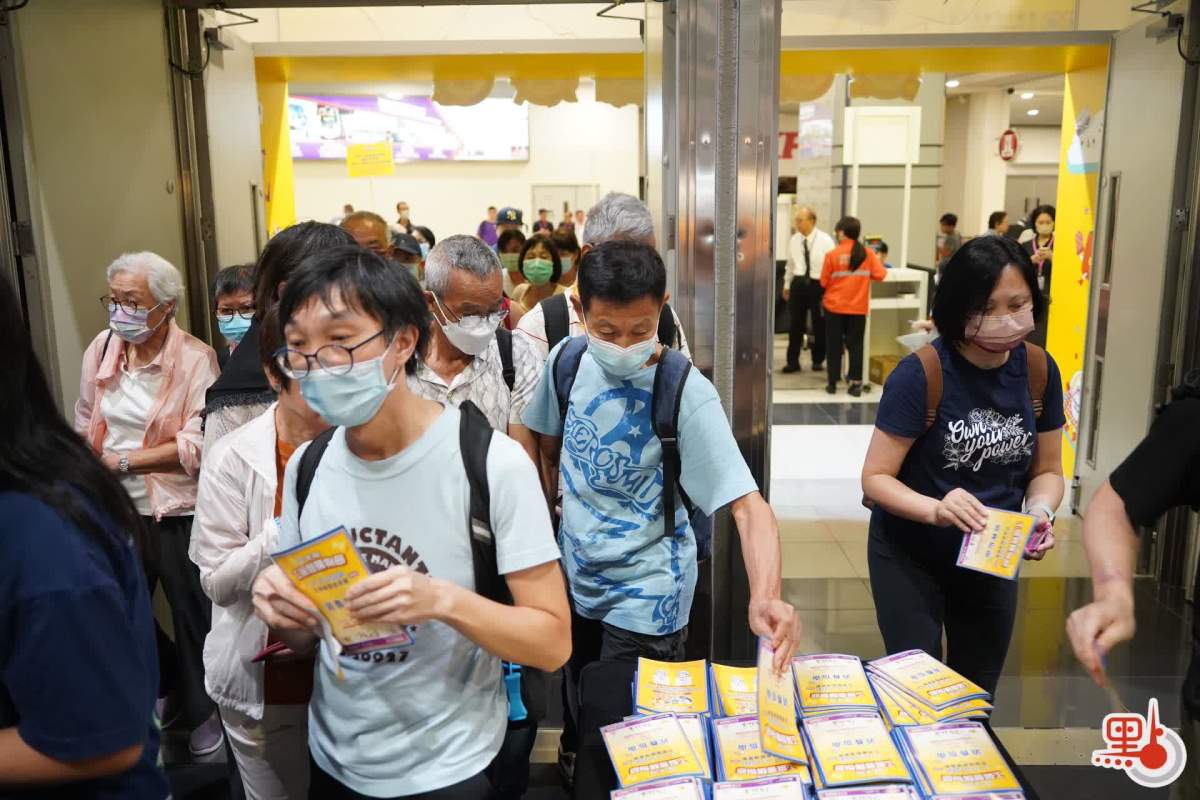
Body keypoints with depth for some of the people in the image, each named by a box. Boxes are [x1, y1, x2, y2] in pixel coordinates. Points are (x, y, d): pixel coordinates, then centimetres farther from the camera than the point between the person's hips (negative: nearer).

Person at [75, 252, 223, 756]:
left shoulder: (195, 359, -15)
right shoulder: (100, 349, -1)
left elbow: (196, 445, -19)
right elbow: (84, 426, 8)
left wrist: (123, 461, -15)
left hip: (176, 514, -5)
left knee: (191, 616, 10)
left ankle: (204, 709, 33)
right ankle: (166, 688, 45)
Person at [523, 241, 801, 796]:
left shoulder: (686, 393, -24)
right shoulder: (567, 360, -10)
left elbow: (747, 504, -30)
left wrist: (764, 596, -46)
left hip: (644, 593, -5)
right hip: (575, 578, 5)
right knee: (581, 725, 24)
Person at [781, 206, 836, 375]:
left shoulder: (825, 240, -8)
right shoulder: (794, 240, 4)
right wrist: (787, 285, 16)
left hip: (818, 284, -3)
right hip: (799, 283, 3)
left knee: (819, 324, 9)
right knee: (795, 324, 4)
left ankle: (818, 360, 23)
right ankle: (792, 361, 11)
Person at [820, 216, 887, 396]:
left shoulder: (832, 254, -9)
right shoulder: (868, 254, -2)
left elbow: (824, 282, -5)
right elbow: (881, 274, -5)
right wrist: (864, 275, 11)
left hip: (834, 306, -1)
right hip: (858, 308, 2)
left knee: (834, 345, 9)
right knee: (855, 344, 9)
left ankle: (832, 382, 15)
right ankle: (856, 383, 6)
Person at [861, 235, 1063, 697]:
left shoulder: (1038, 370, -8)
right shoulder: (921, 374, -24)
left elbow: (1047, 470, 1)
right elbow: (875, 478, -22)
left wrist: (1040, 511, -20)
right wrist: (936, 509, -39)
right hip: (910, 556, -4)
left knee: (976, 694, 20)